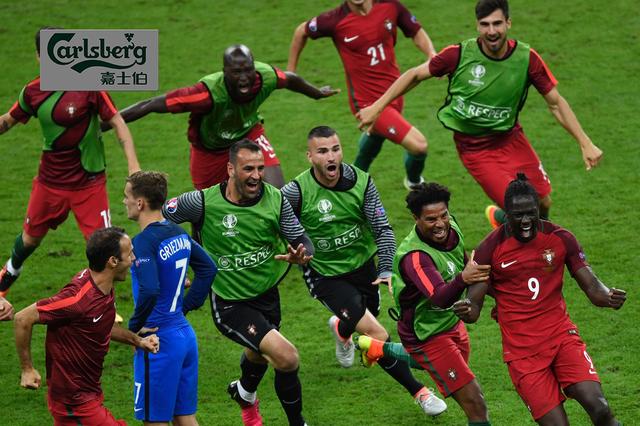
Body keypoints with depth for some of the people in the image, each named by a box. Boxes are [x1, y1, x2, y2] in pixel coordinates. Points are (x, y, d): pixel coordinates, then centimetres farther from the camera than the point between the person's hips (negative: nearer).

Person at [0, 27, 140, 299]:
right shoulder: (33, 92, -5)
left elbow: (117, 123, -13)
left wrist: (133, 164, -23)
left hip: (89, 182, -3)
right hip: (50, 181, 3)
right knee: (30, 237, 20)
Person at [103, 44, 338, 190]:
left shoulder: (265, 77, -29)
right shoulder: (209, 93, -41)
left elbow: (291, 79, -3)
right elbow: (153, 105, -38)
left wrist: (317, 93, 20)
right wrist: (100, 125, -38)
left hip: (249, 135, 3)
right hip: (210, 150, -3)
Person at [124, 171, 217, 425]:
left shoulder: (144, 241, -20)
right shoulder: (178, 233, 7)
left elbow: (149, 291, -31)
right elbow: (208, 268, 19)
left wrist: (134, 327, -15)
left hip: (160, 341, -8)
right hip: (185, 334, 8)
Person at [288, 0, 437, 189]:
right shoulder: (335, 20, -19)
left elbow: (417, 33, 3)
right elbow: (301, 32, 0)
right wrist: (291, 70, 10)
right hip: (367, 101, -6)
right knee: (418, 145, -14)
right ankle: (414, 181, 19)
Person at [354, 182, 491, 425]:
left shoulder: (450, 226, -12)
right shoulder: (414, 256, -36)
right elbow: (439, 298, -50)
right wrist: (463, 279, -66)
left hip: (451, 320, 8)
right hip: (428, 334, -8)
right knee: (475, 404, -13)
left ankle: (379, 349, 51)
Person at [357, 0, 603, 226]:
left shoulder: (527, 58, -11)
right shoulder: (460, 55, -17)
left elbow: (556, 103, -3)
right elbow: (415, 75, -4)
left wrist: (585, 143, -8)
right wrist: (377, 107, -3)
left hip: (510, 139, 3)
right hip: (474, 149, -3)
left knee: (543, 203, 2)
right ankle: (498, 217, 26)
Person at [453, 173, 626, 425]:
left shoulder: (560, 239, 0)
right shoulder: (491, 249, -5)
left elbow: (592, 287, 2)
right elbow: (474, 305, -2)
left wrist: (608, 297, -22)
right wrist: (466, 311, -27)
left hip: (562, 336, 2)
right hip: (522, 351, -1)